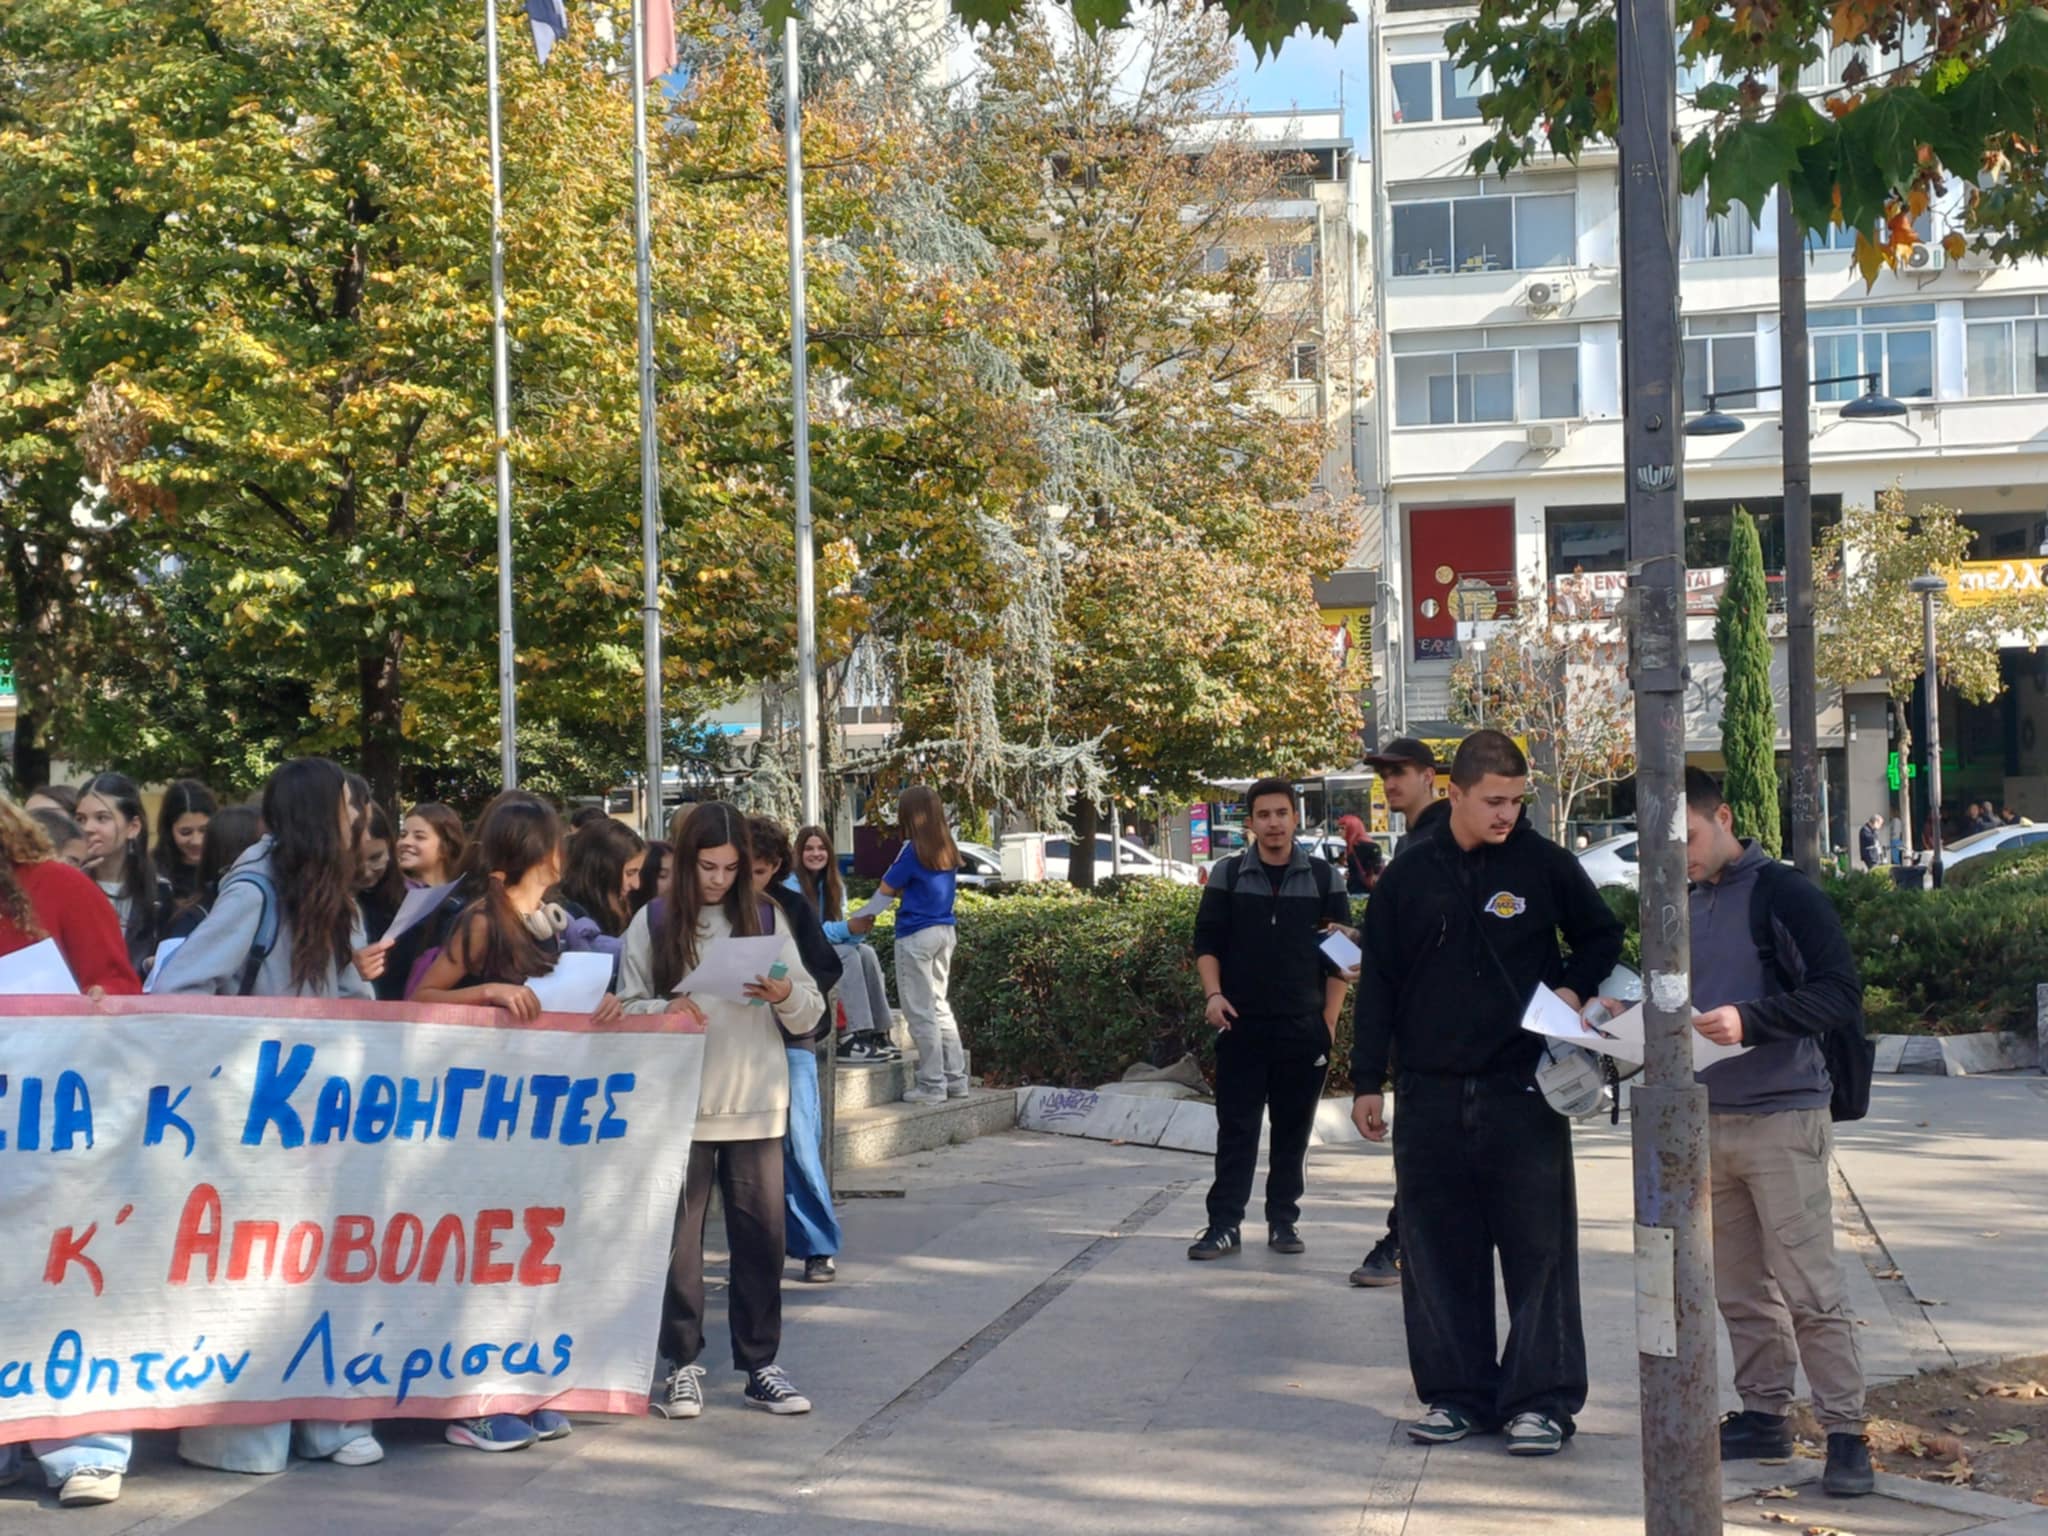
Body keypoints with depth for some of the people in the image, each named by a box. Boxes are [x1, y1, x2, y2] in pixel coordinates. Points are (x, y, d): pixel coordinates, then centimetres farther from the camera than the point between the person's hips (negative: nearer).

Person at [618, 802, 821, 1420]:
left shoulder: (766, 919, 8)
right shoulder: (652, 922, 3)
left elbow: (810, 1014, 8)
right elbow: (627, 1010, 3)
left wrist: (786, 995, -13)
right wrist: (667, 1010, -16)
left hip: (756, 1106, 1)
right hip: (678, 1105, -1)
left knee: (761, 1235, 2)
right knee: (680, 1235, 2)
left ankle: (760, 1364, 12)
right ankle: (682, 1364, 12)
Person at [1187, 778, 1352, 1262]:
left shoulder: (1323, 879, 3)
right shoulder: (1227, 875, 3)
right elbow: (1206, 942, 6)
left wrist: (1329, 1020, 0)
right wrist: (1214, 995, -9)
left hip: (1303, 1027, 1)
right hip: (1241, 1024, 0)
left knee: (1293, 1128, 6)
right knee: (1235, 1128, -1)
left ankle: (1283, 1220, 16)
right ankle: (1224, 1224, 0)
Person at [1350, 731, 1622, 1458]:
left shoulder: (1546, 865, 1)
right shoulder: (1409, 876, 5)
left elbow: (1604, 939, 14)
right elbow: (1378, 982, 10)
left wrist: (1573, 988, -6)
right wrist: (1367, 1082, 7)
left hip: (1524, 1091, -2)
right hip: (1432, 1095, 2)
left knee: (1538, 1247, -1)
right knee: (1439, 1251, 6)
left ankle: (1542, 1398, 7)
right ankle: (1456, 1392, 16)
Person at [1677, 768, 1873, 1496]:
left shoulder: (1782, 893, -8)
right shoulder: (1688, 908, 13)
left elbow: (1841, 991, -14)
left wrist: (1752, 1021, -26)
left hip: (1781, 1118, -7)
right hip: (1709, 1120, 7)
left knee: (1809, 1286, -6)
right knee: (1739, 1287, 10)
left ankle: (1845, 1432, -1)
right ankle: (1764, 1414, 20)